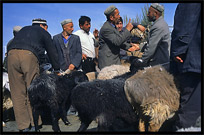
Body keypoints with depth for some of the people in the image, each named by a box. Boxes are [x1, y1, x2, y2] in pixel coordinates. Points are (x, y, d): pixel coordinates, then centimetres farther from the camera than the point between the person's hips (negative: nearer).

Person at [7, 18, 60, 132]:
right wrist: (57, 70, 33)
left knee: (18, 93, 4)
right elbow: (52, 53, 24)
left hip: (12, 54, 4)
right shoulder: (44, 33, 24)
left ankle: (23, 126, 5)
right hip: (29, 54, -4)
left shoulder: (24, 30, 36)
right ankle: (35, 123, 4)